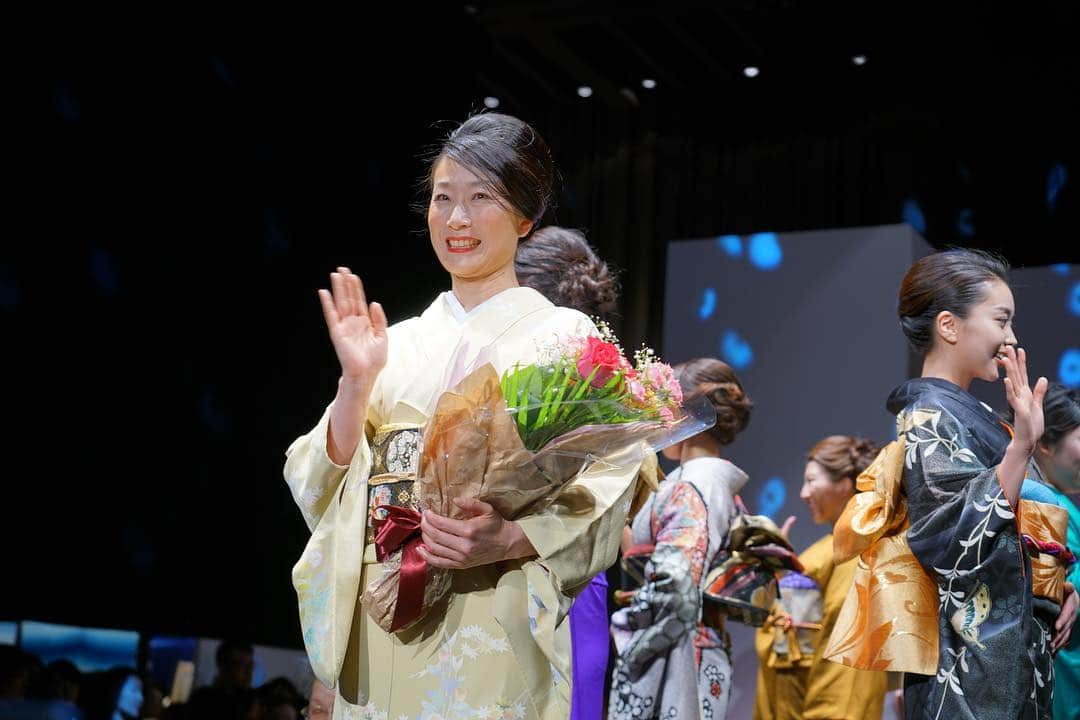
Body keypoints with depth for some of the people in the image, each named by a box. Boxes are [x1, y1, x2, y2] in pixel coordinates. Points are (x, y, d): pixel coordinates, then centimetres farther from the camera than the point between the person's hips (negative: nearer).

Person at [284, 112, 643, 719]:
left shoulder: (565, 335, 0)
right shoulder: (397, 342, 12)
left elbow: (606, 491, -8)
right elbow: (322, 489, 6)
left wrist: (509, 541, -24)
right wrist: (356, 381, -8)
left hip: (492, 640, -4)